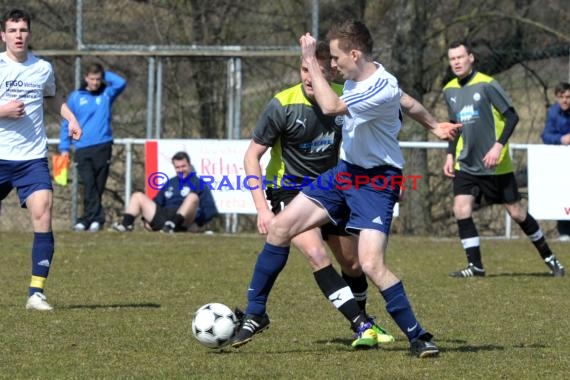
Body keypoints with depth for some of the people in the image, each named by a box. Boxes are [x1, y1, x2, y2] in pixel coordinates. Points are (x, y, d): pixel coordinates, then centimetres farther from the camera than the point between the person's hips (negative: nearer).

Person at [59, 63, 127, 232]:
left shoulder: (107, 94, 10)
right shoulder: (75, 97, 10)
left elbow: (121, 83, -9)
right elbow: (67, 123, 12)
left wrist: (105, 74, 5)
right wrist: (64, 148, 6)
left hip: (102, 146, 0)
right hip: (82, 148, 0)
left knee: (98, 186, 0)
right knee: (89, 185, -11)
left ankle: (89, 218, 4)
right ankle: (96, 217, -13)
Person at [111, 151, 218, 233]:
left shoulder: (198, 184, 10)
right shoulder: (170, 183, 27)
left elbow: (211, 210, 1)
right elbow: (157, 202, 25)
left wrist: (197, 220, -14)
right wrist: (148, 217, 8)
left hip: (182, 222, -5)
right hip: (162, 216, 5)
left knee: (193, 196, -30)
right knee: (138, 196, 6)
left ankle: (172, 224, -46)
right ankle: (126, 224, -17)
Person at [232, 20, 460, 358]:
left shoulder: (383, 89, -26)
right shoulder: (355, 77, 2)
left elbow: (331, 106, -33)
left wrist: (310, 59, -24)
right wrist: (431, 126, 29)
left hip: (376, 182, -8)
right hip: (345, 171, 8)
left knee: (371, 264, -21)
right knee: (280, 227, -1)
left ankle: (419, 338, -5)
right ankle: (255, 314, 12)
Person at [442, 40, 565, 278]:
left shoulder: (486, 85, -12)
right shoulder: (449, 91, 6)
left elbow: (512, 116, -12)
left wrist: (498, 146, -22)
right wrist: (450, 155, 10)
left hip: (496, 166, -5)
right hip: (466, 166, 5)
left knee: (516, 212, 3)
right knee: (461, 209, -13)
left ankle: (549, 257, 21)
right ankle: (475, 266, -5)